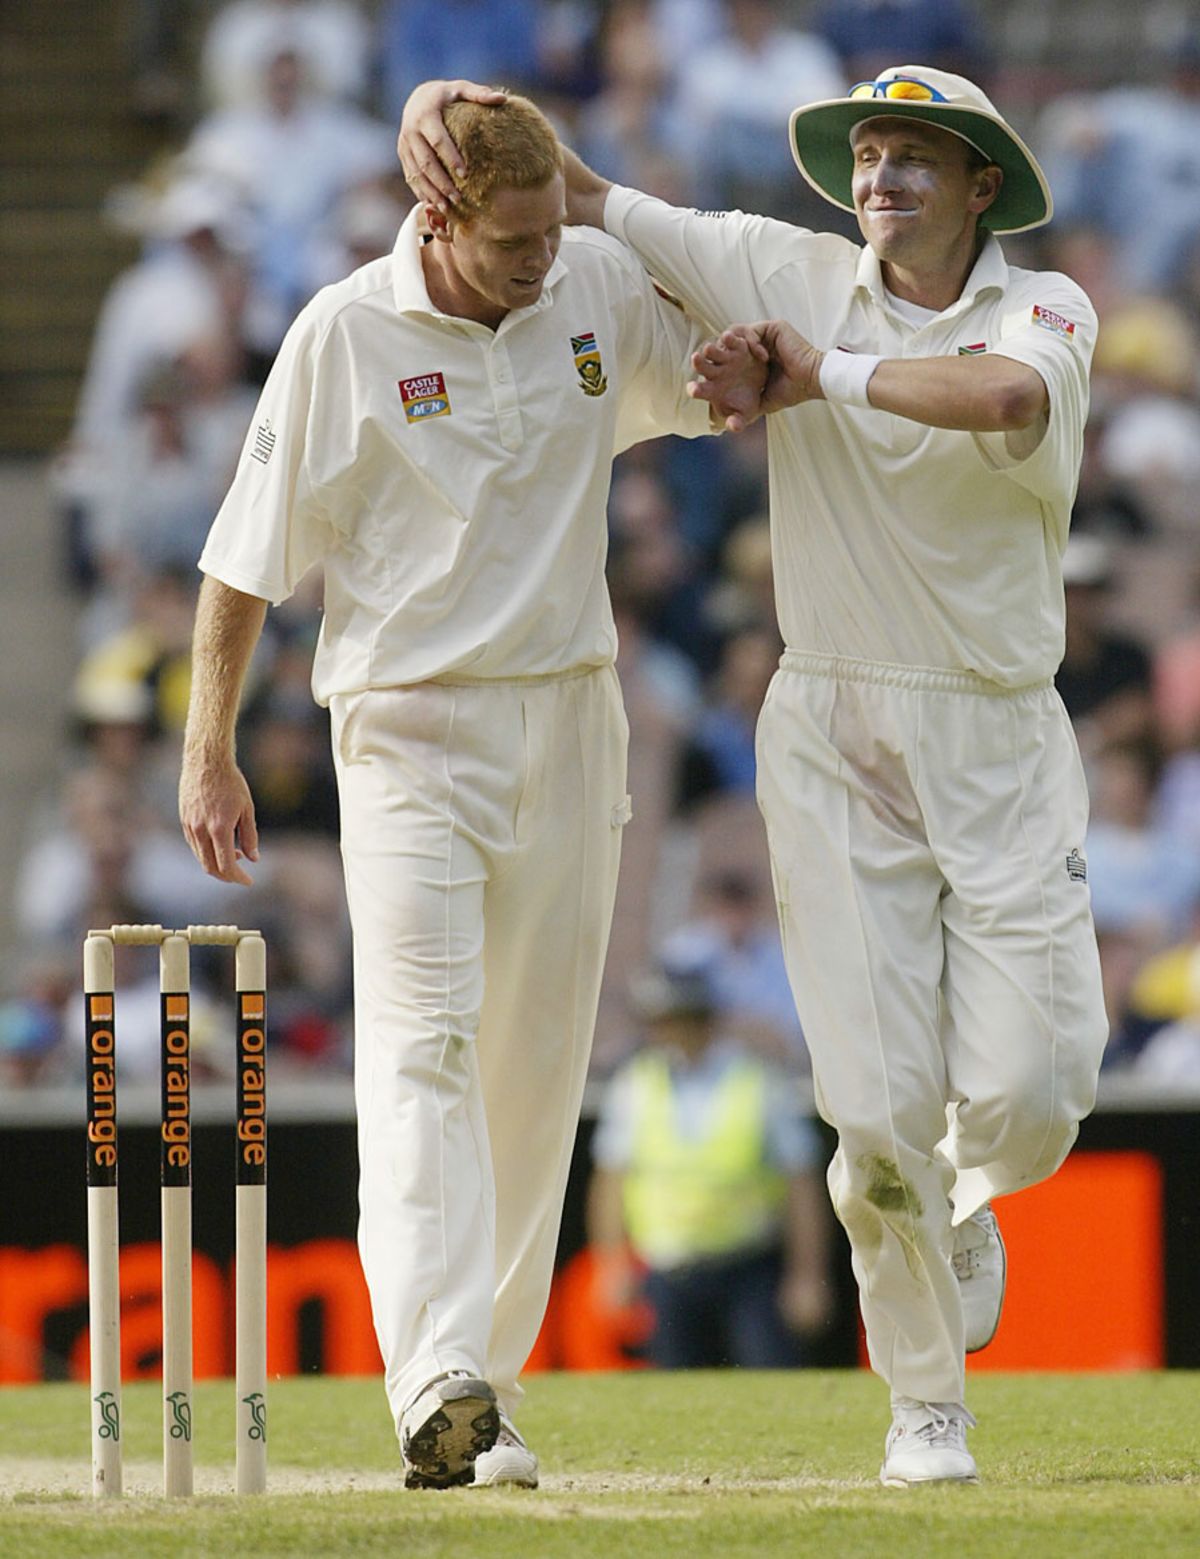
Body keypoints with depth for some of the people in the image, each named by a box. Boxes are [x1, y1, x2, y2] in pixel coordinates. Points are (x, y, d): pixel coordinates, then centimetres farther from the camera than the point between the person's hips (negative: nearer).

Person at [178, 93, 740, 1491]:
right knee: (420, 1041, -18)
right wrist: (207, 758, -7)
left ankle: (489, 1388, 14)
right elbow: (247, 554, -4)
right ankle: (437, 1389, -29)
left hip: (570, 724, 4)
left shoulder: (603, 291, 2)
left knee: (537, 1068, 6)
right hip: (409, 727, -4)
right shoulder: (345, 336, -9)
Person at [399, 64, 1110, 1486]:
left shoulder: (1045, 311, -5)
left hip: (1001, 742, -1)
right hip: (832, 736, 1)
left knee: (1027, 1093, -7)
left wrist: (820, 377, -22)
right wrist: (441, 106, -17)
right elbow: (561, 193, 1)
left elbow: (1004, 396, -32)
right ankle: (925, 1402, 13)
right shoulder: (792, 278, 1)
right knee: (882, 1102, -6)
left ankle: (962, 1195, 31)